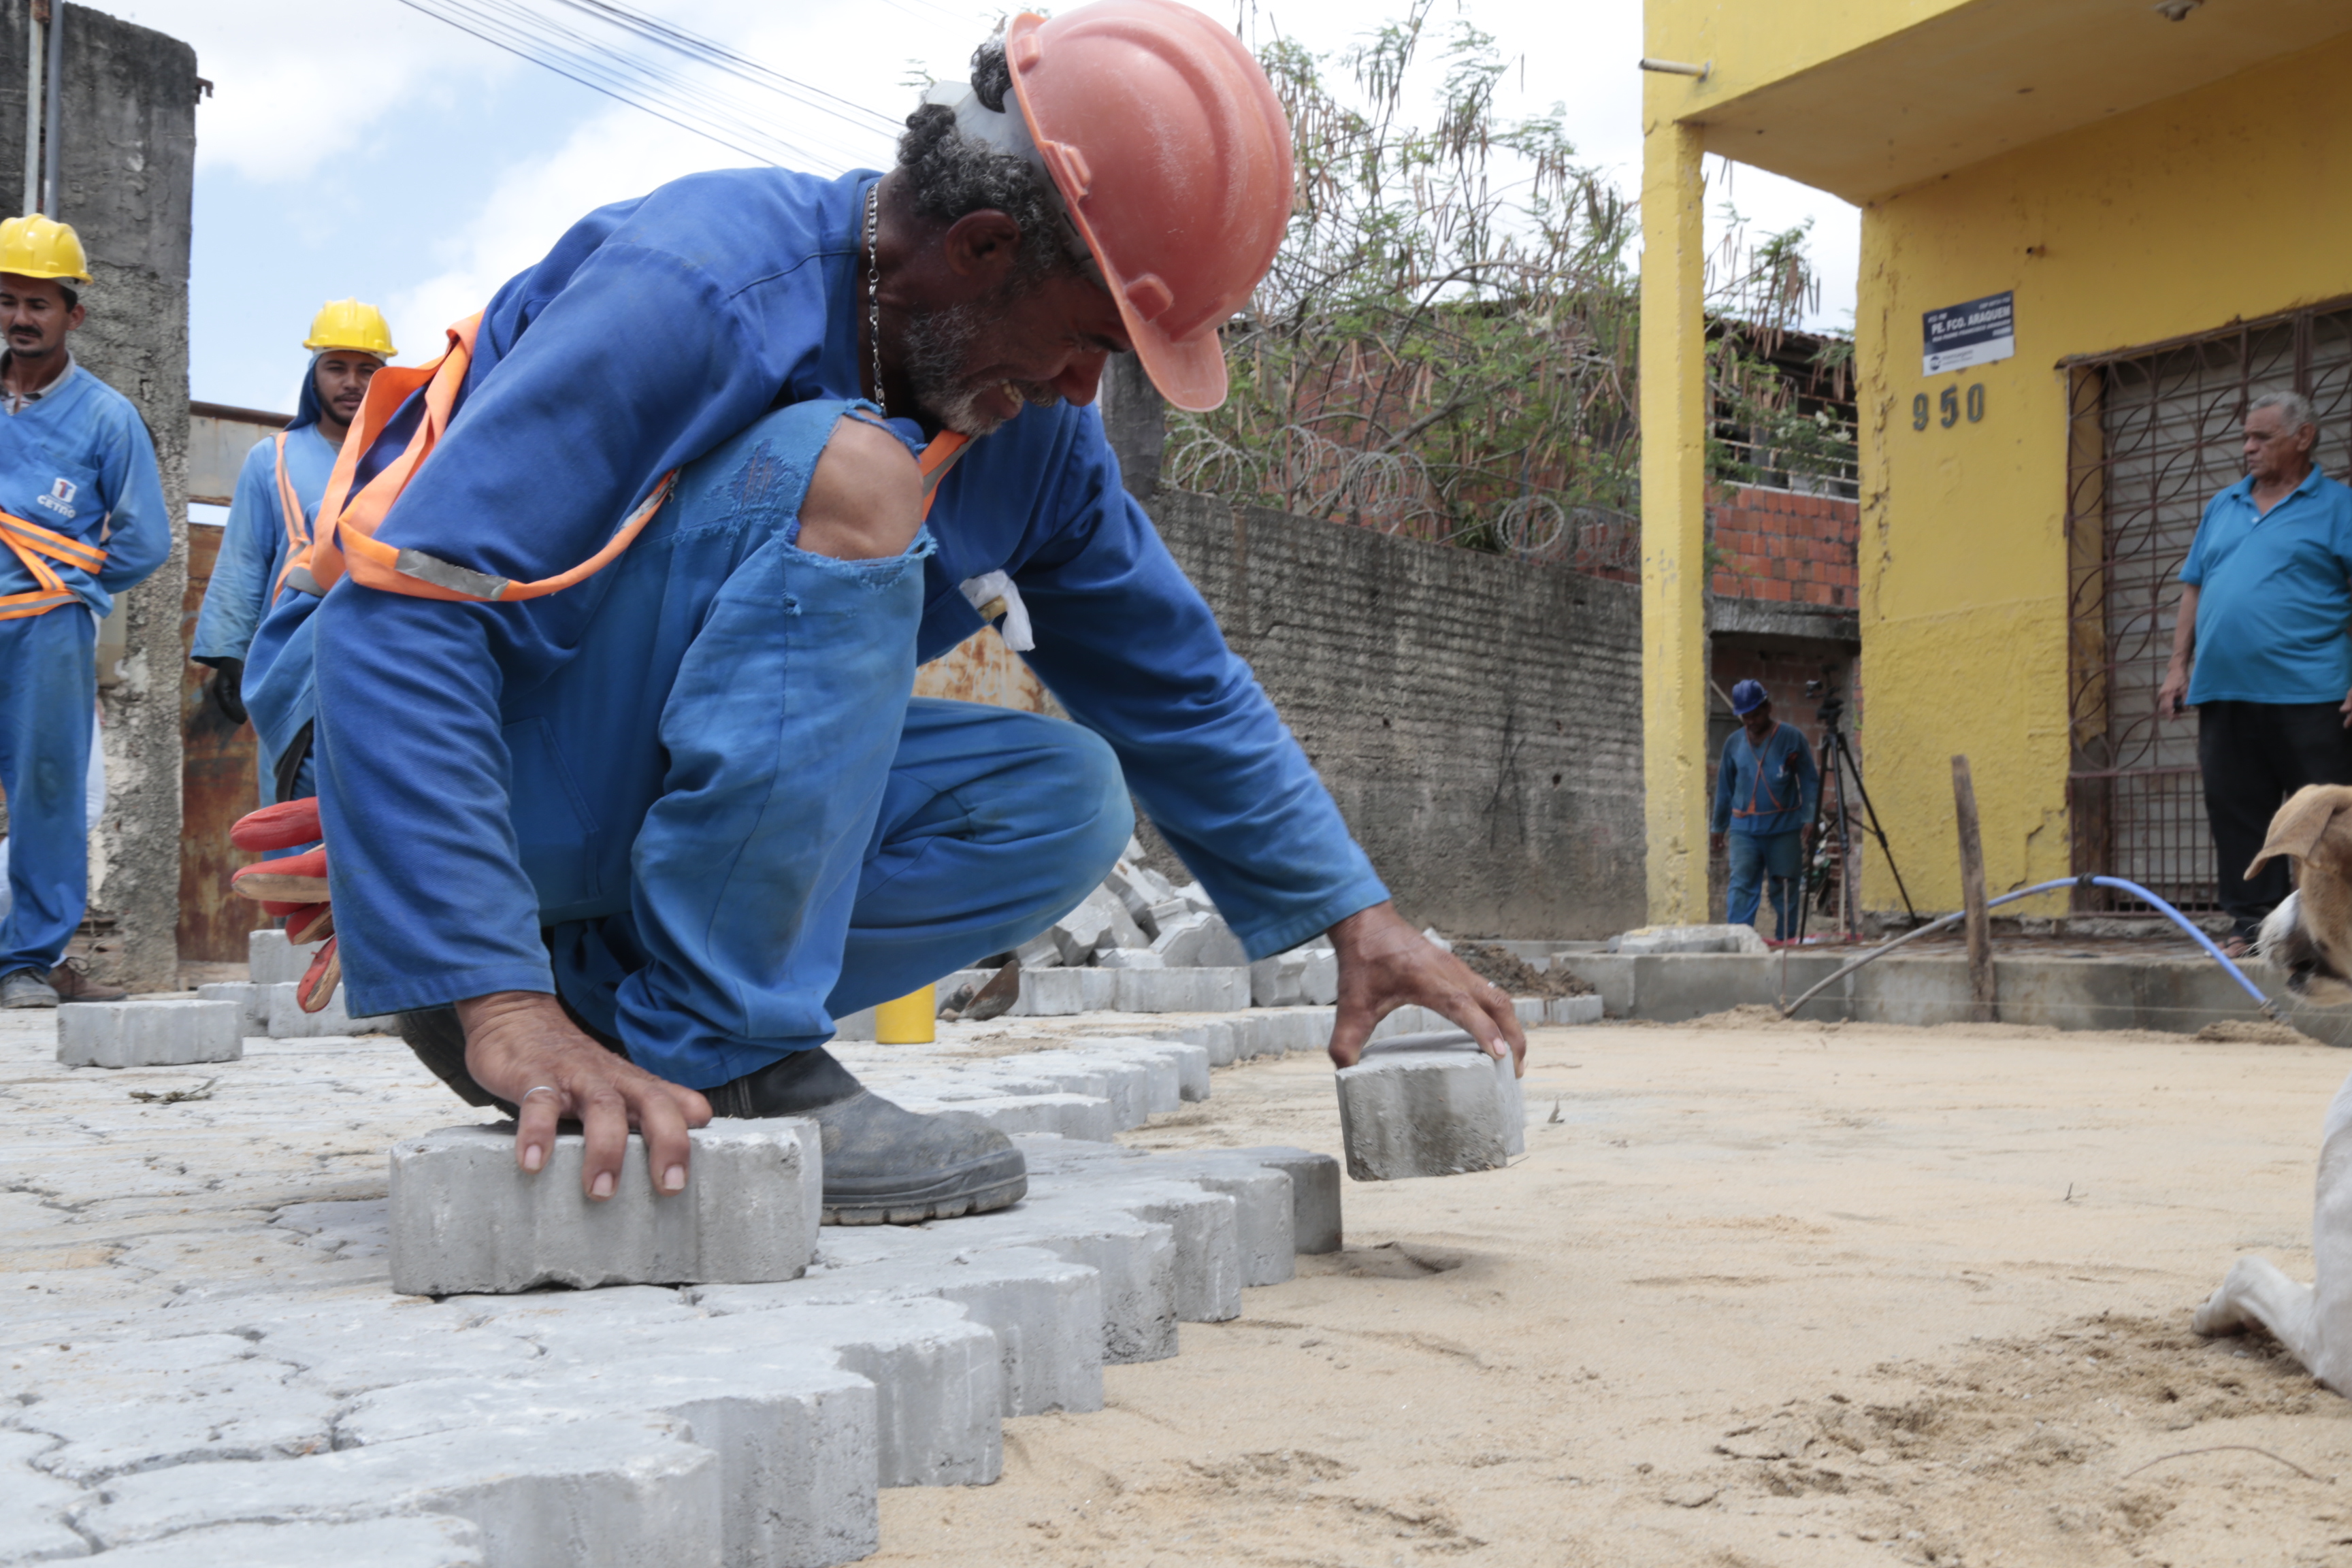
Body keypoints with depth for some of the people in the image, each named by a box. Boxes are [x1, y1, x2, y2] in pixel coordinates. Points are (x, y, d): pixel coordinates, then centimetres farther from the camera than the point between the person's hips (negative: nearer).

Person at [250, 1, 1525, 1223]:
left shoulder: (1031, 430, 0)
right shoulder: (695, 287, -25)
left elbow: (1177, 682, 13)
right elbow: (394, 619, -31)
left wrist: (1351, 911, 6)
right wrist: (499, 999, -40)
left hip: (687, 794, 8)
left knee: (1066, 799, -6)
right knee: (846, 479, -29)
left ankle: (603, 995, -9)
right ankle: (723, 1062, -23)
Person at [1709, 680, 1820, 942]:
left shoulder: (1791, 738, -1)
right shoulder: (1734, 742, 9)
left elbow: (1810, 780, -2)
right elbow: (1725, 787, 17)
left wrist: (1810, 819, -12)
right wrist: (1718, 826, 19)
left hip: (1784, 829, -2)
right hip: (1744, 829, 2)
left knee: (1785, 891, 4)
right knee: (1741, 887, -10)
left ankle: (1785, 941, 14)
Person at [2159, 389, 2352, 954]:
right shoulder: (2222, 507, 18)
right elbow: (2194, 589, 19)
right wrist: (2179, 665, 10)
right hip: (2223, 693, 5)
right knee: (2236, 814, 6)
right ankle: (2250, 921, 12)